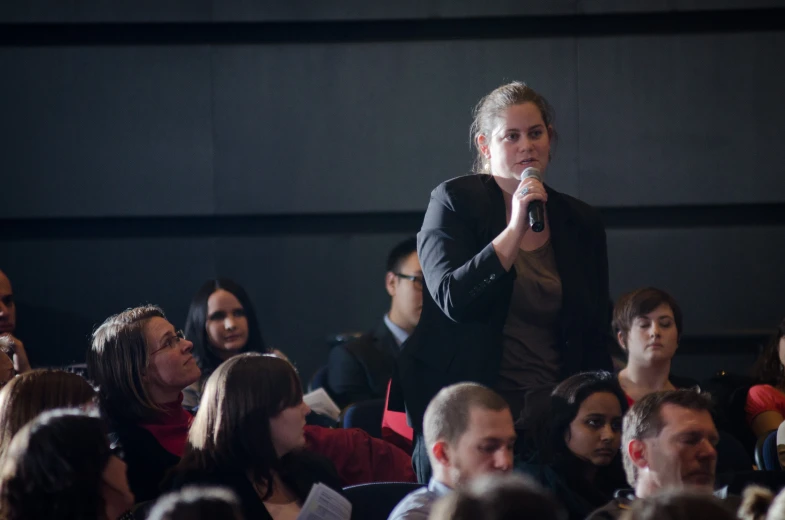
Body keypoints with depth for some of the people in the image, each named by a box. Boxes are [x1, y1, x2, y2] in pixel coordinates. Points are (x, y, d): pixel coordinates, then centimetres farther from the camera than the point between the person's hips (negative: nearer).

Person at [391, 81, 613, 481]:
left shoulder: (581, 223, 11)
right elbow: (453, 299, -13)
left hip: (549, 419, 3)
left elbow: (597, 340, 15)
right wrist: (516, 228, -16)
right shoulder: (454, 201, 0)